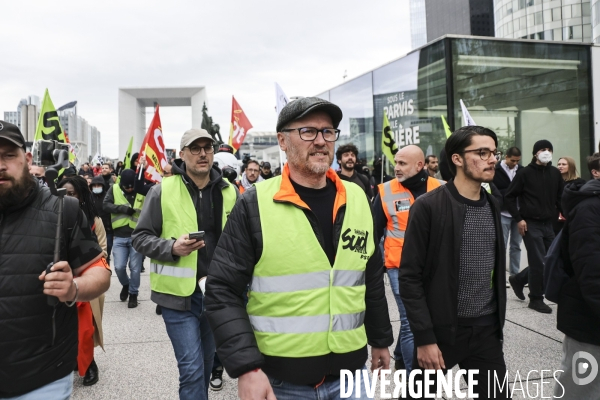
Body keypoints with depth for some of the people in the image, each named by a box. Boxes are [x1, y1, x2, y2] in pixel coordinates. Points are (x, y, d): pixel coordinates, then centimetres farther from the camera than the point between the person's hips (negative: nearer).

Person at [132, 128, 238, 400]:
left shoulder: (228, 192, 3)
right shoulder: (163, 190, -7)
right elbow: (140, 237, -4)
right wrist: (171, 247, -21)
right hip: (179, 292, -4)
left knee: (206, 363, 19)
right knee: (191, 368, -4)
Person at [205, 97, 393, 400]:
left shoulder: (357, 200, 3)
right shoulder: (255, 205, -11)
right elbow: (222, 291, -11)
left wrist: (380, 339, 17)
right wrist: (246, 368, -17)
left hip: (349, 374, 4)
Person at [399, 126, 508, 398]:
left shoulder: (493, 206, 8)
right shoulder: (428, 206, -12)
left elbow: (496, 269, 14)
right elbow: (410, 277, -14)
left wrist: (498, 323, 13)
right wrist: (424, 338, -17)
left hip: (486, 329, 5)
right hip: (441, 329, -5)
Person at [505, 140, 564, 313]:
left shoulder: (555, 173, 7)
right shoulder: (525, 173, -7)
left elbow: (561, 196, 18)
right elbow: (509, 197, -5)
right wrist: (518, 219, -10)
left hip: (548, 224, 6)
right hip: (531, 224, -6)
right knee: (539, 262, -5)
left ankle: (518, 279, 30)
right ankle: (536, 299, 9)